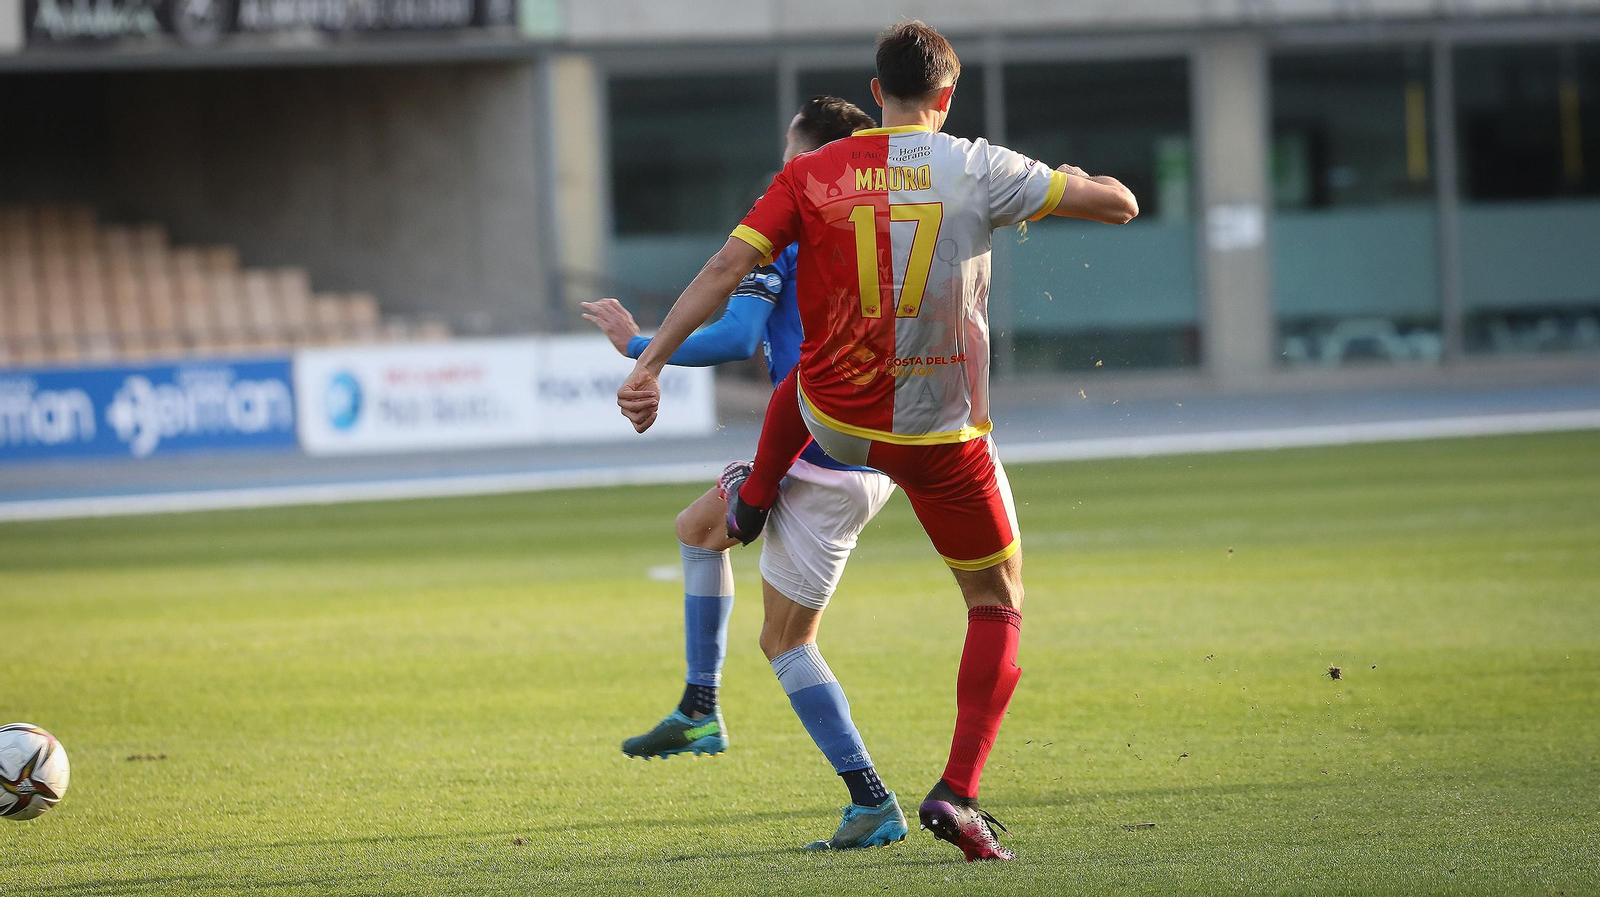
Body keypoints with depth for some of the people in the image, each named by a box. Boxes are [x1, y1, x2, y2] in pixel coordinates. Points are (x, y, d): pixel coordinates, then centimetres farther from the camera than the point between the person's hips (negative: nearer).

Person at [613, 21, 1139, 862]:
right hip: (943, 438, -2)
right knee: (998, 607, 10)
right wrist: (1066, 181, 16)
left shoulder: (810, 176, -5)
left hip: (835, 420, 3)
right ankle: (958, 792, -4)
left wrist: (650, 360, -11)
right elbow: (1119, 203, -6)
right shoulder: (979, 170, -10)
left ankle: (752, 503, 60)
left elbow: (725, 265, -11)